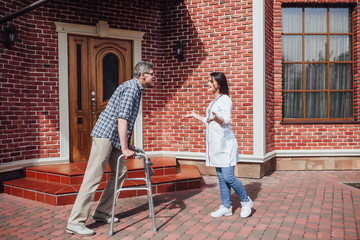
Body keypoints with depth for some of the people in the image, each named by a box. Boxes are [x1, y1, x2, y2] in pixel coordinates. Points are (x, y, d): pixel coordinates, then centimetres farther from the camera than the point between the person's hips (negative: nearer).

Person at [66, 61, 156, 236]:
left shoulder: (136, 89, 18)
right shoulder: (131, 88, -14)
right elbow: (122, 119, -22)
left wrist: (127, 145, 19)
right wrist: (125, 149, -23)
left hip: (113, 137, 10)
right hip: (105, 134, -10)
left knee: (120, 172, 11)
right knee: (94, 176, -10)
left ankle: (102, 212, 18)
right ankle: (75, 222, -3)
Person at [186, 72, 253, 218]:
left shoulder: (225, 99, -8)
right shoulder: (214, 102, 19)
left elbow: (227, 120, -21)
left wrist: (216, 118, -42)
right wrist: (196, 116, 35)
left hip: (225, 143, -9)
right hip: (215, 144, 9)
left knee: (228, 177, -9)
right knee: (221, 177, 11)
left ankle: (246, 201, 13)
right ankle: (226, 207, 19)